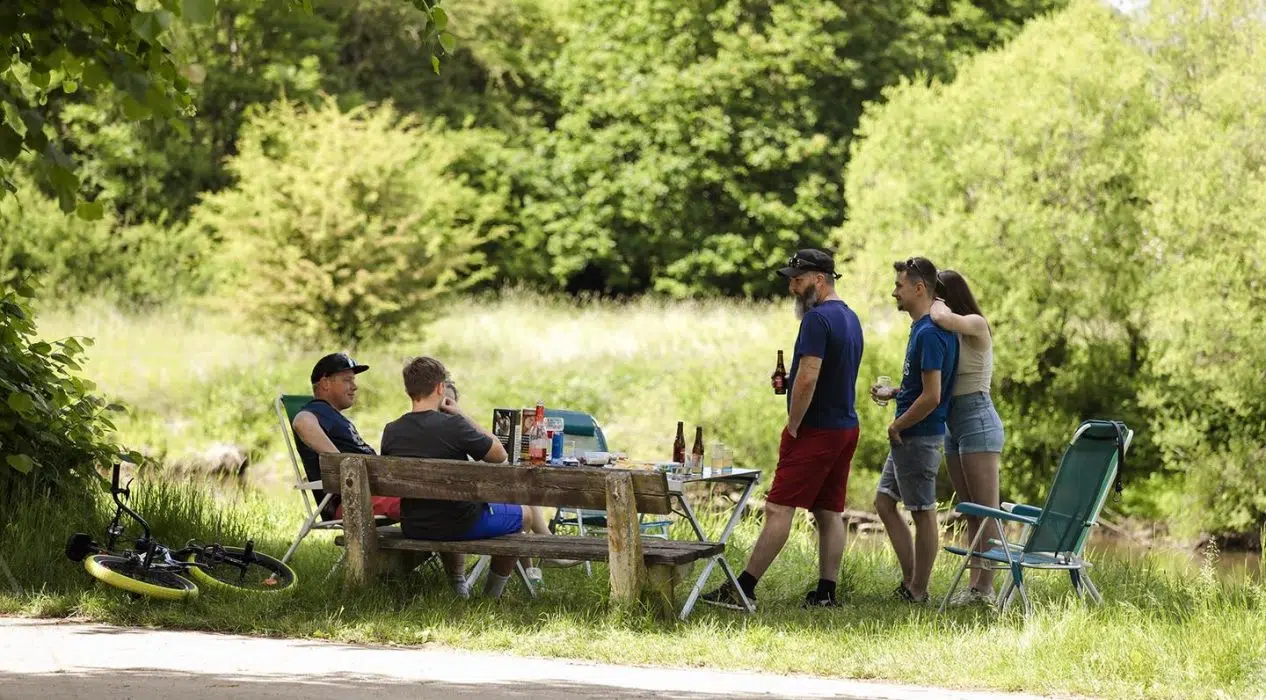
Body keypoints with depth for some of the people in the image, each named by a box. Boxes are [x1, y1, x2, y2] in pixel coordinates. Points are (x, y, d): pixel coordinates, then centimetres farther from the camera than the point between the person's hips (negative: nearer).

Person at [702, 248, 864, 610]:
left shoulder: (817, 319, -16)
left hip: (816, 430, -9)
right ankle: (826, 592, 7)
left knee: (778, 509, -10)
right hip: (846, 427, 9)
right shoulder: (850, 318, 15)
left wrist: (792, 428, -15)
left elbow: (807, 379, -23)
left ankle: (743, 589, -11)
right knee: (829, 513, 9)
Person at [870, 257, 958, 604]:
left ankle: (917, 591, 6)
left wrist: (898, 426, -14)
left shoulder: (930, 334, -20)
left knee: (923, 512, -1)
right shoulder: (921, 328, 12)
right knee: (884, 501, 15)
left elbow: (932, 396, -25)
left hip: (920, 437, -11)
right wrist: (892, 393, 13)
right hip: (908, 437, 11)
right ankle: (911, 578, 19)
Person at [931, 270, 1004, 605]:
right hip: (952, 422, 9)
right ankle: (974, 584, 11)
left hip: (977, 419, -9)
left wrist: (939, 306, -9)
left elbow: (943, 319, -31)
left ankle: (985, 588, -9)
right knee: (971, 513, 9)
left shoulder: (977, 326, -9)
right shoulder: (950, 335, 14)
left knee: (986, 511, -8)